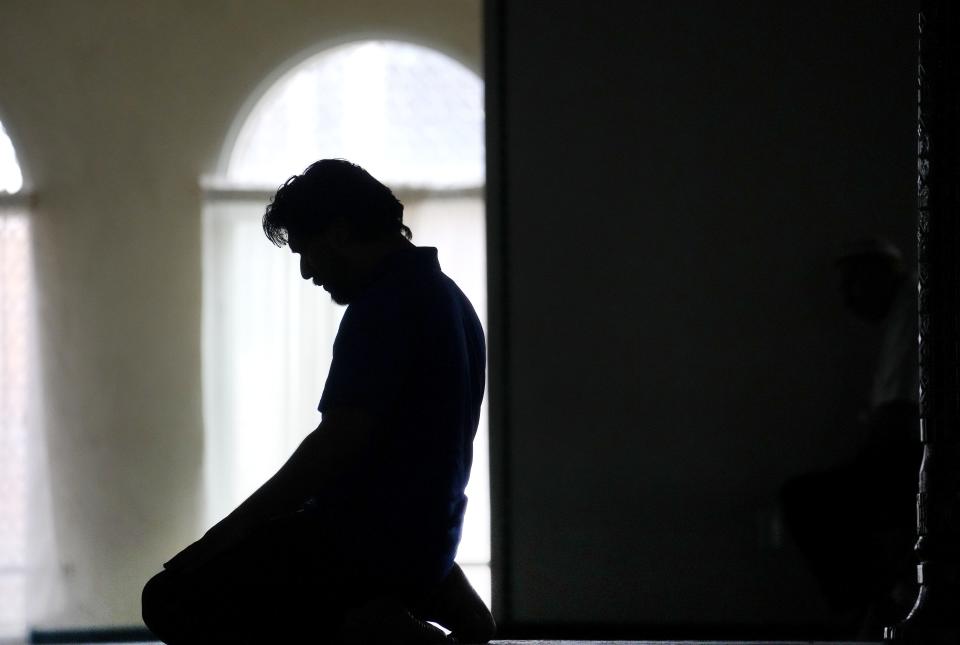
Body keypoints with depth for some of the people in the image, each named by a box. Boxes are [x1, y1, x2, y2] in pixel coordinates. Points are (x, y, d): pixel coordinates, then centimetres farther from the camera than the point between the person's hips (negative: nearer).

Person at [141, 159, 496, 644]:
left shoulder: (385, 307, -18)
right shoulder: (442, 295, 13)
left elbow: (337, 445, -24)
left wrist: (225, 535, -17)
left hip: (372, 543, -10)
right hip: (426, 538, 10)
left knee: (171, 602, -10)